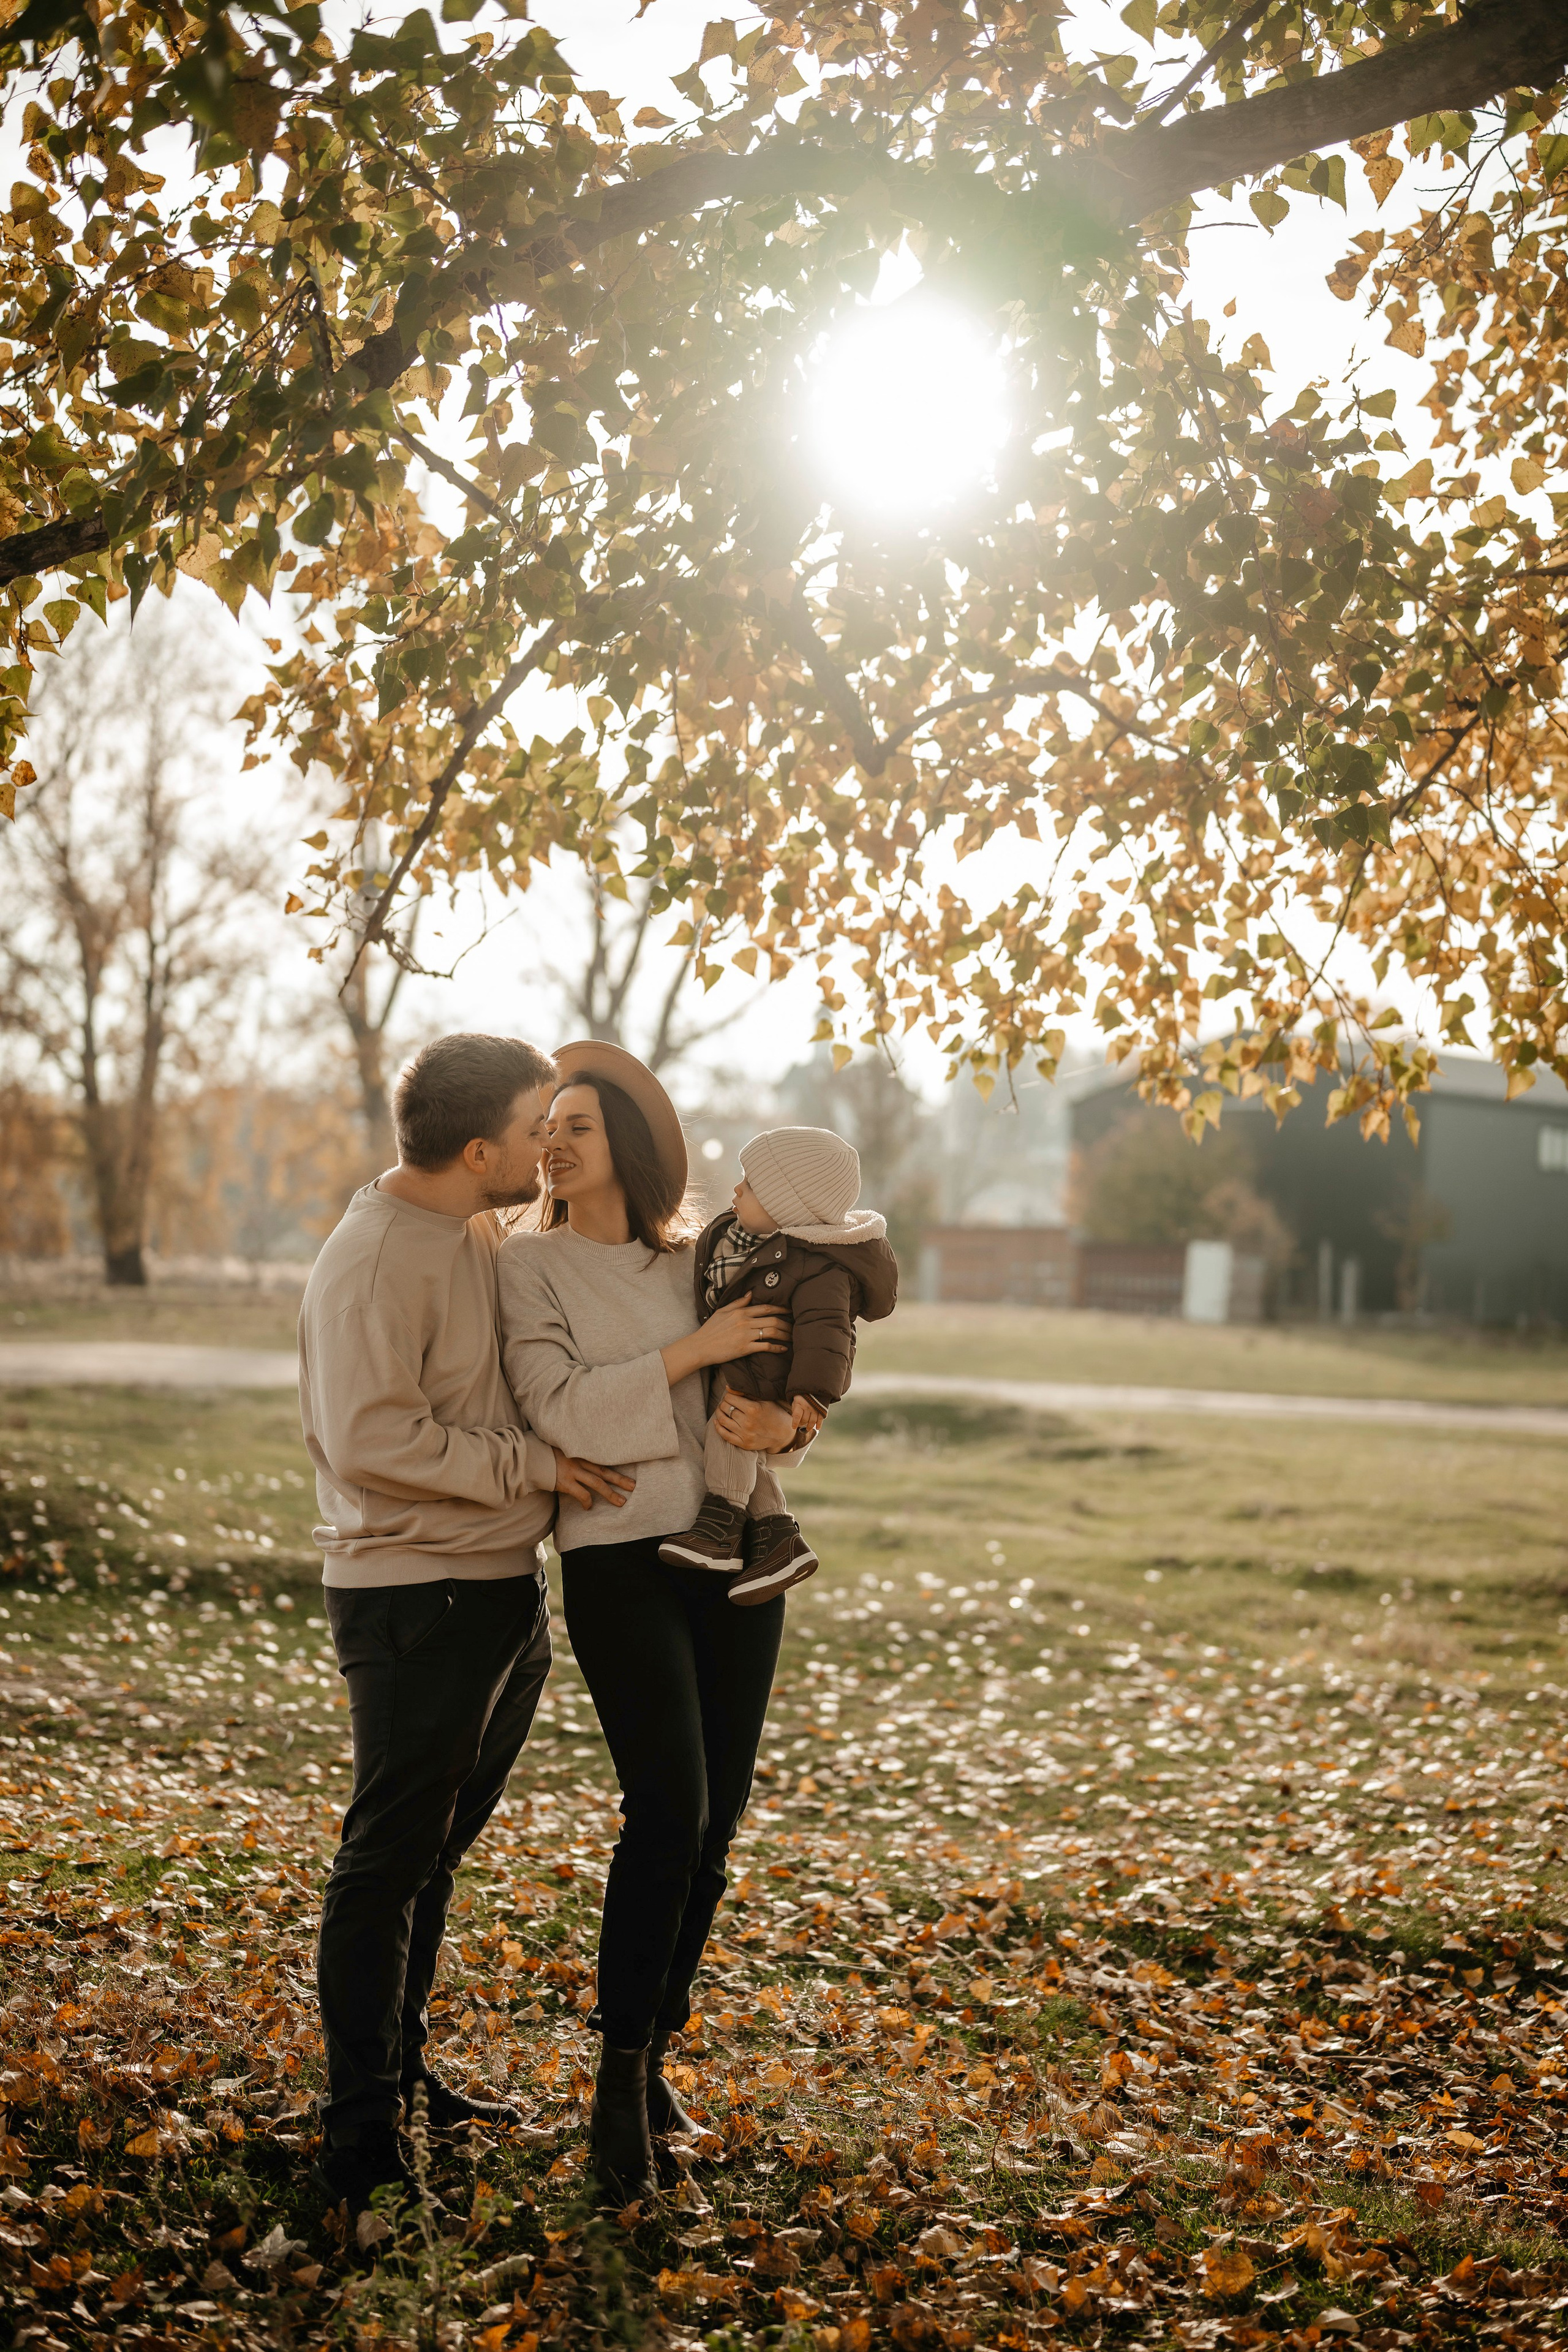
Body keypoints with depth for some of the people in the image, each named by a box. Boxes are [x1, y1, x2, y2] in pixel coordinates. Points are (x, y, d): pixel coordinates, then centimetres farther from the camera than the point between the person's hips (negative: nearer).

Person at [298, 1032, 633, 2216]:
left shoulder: (490, 1238, 10)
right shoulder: (376, 1259, -17)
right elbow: (368, 1440, -25)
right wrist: (534, 1463, -19)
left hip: (507, 1589, 9)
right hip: (415, 1600, -9)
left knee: (435, 1850, 18)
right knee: (389, 1861, -2)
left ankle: (402, 2070, 32)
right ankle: (360, 2135, 7)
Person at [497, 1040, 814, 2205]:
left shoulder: (701, 1259, 10)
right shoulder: (532, 1262, -1)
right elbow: (561, 1409, -13)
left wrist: (785, 1420, -11)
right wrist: (696, 1350, -18)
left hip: (736, 1554, 5)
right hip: (622, 1558, -5)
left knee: (716, 1821, 7)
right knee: (668, 1811, -15)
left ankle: (655, 2048, 23)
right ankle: (621, 2085, -4)